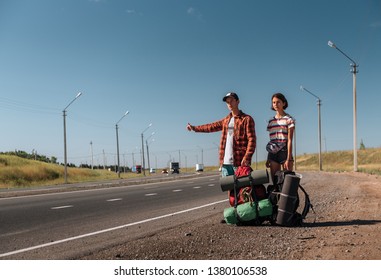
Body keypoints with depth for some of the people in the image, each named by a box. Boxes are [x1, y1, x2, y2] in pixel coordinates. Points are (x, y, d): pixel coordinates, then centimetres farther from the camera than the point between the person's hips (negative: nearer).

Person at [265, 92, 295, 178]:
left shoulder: (289, 119, -2)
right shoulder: (271, 121, 13)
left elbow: (289, 140, -8)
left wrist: (288, 159, -14)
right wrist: (268, 159, 13)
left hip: (284, 152, -4)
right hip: (273, 154, 5)